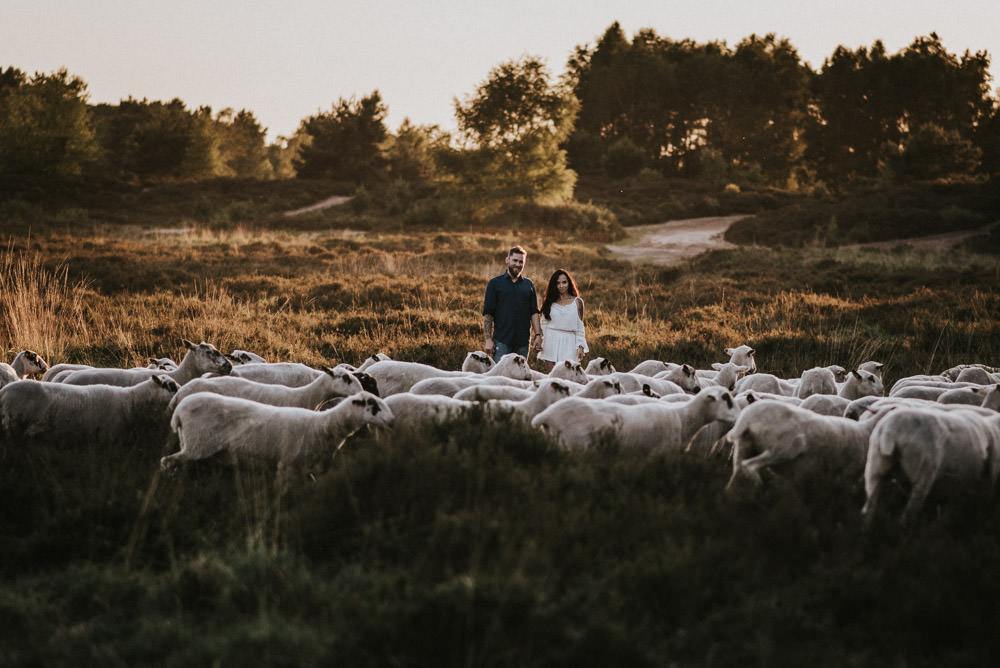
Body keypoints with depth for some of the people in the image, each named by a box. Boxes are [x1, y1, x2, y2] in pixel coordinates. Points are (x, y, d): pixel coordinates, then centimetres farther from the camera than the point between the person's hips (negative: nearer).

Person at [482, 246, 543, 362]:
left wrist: (537, 335, 2)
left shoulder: (528, 284, 13)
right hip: (501, 341, -3)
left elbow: (534, 312, 13)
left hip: (523, 342, 3)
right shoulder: (495, 283, 4)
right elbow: (487, 314, 0)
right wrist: (488, 339, -7)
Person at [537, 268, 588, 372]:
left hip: (568, 343, -2)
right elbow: (544, 323, 14)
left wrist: (581, 347, 0)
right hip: (551, 342, 2)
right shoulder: (550, 302, 10)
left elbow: (580, 326, 7)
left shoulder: (577, 302, 6)